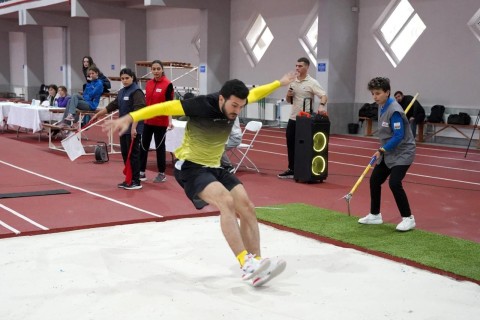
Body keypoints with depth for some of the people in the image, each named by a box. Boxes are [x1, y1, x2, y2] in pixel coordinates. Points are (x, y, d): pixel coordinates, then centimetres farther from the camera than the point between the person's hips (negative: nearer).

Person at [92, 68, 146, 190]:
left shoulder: (136, 92, -12)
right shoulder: (122, 92, 14)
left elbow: (138, 111, -21)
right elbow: (112, 106, 22)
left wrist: (133, 127, -29)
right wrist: (97, 114, 25)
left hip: (133, 129, -8)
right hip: (124, 128, 8)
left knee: (133, 154, -5)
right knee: (125, 154, 11)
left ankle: (136, 182, 2)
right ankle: (129, 180, 19)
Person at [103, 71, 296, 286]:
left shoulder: (235, 104, -5)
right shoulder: (201, 105, -25)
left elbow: (254, 93, 17)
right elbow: (164, 108, -27)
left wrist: (279, 83, 31)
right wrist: (130, 118, -35)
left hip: (214, 168, 8)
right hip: (190, 167, -7)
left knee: (247, 208, -7)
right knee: (226, 202, -30)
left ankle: (256, 265, -2)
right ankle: (246, 264, -32)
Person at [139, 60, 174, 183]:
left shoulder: (167, 84, -10)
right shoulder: (148, 83, 6)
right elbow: (146, 101, 14)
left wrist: (170, 120, -21)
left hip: (161, 122, -5)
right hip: (148, 120, 5)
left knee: (159, 146, 4)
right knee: (143, 145, 7)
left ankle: (162, 174, 16)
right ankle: (141, 172, 16)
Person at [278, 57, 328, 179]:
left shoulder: (312, 83, -8)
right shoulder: (293, 82, 11)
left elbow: (324, 96, -17)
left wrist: (321, 105, -38)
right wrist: (288, 95, -4)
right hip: (293, 118, 6)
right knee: (291, 145, 9)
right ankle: (291, 170, 18)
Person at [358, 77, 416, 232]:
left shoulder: (394, 110, -23)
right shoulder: (382, 107, 5)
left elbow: (399, 136, -25)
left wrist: (382, 150, -21)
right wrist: (382, 150, 11)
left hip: (402, 152, -9)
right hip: (388, 152, 10)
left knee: (394, 183, -20)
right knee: (374, 180, 9)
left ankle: (408, 218, -5)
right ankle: (375, 215, 25)